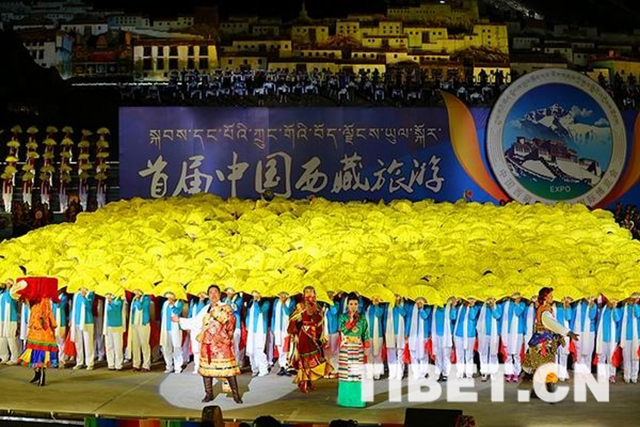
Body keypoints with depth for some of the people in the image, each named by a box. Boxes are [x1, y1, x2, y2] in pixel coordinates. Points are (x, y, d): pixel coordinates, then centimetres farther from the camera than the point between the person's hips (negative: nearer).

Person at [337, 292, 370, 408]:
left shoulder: (362, 318, 5)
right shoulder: (343, 317, 2)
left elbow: (365, 334, 6)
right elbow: (343, 330, -12)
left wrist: (366, 348, 0)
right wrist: (351, 319, -17)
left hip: (358, 348, 1)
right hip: (346, 348, -1)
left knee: (358, 372, -2)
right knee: (346, 372, 0)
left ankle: (358, 398, 4)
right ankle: (346, 398, 7)